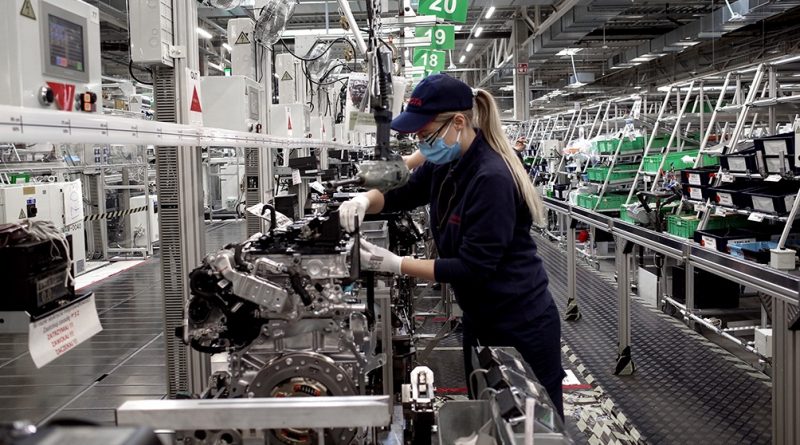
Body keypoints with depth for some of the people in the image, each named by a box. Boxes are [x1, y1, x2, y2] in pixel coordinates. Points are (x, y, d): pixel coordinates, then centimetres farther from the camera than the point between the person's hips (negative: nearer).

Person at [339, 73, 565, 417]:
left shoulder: (492, 178, -26)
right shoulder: (444, 165, 0)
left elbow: (473, 268, -27)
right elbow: (402, 195, 14)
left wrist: (395, 264, -26)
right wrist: (365, 200, -8)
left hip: (521, 328, -8)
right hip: (480, 322, 9)